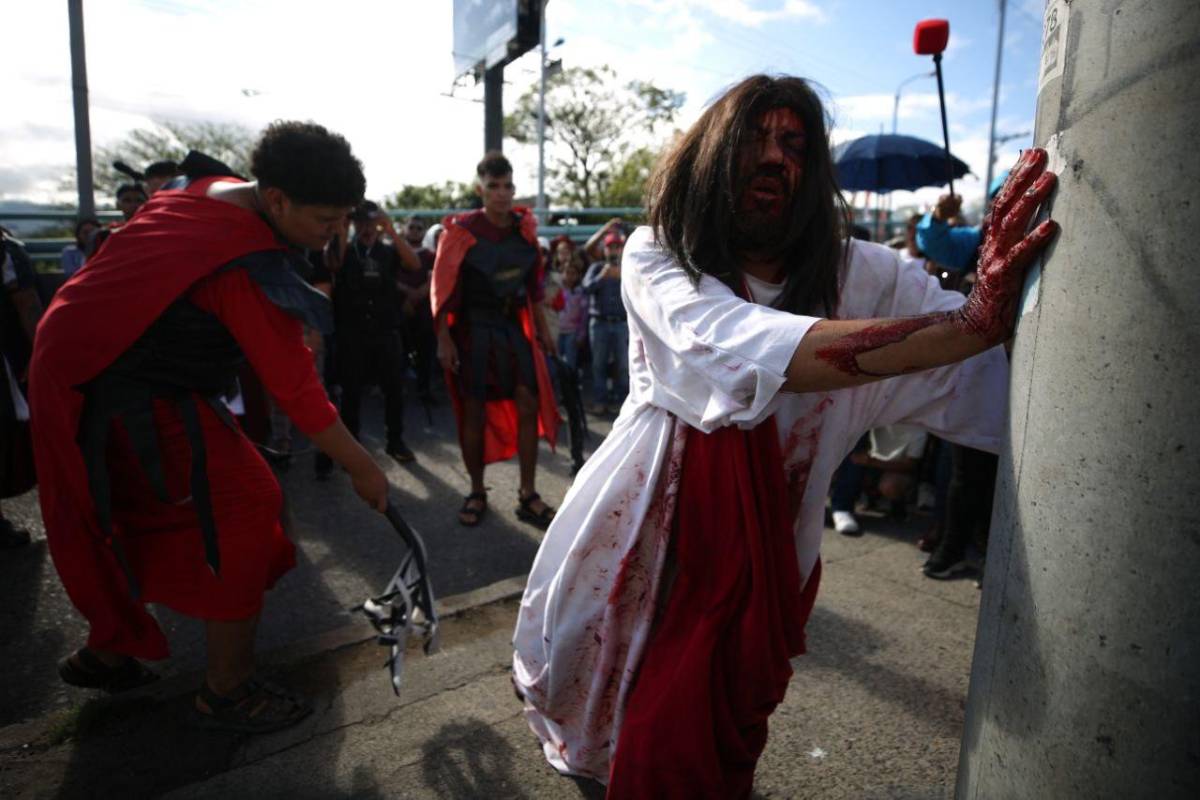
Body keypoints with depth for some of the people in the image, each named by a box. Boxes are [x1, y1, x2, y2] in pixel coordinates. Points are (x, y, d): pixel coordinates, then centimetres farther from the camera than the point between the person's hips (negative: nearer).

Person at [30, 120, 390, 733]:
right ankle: (227, 691, 6)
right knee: (244, 510, -6)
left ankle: (103, 652, 39)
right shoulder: (250, 268, -27)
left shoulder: (213, 192, 3)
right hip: (130, 400, -10)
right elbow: (297, 390, -26)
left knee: (146, 518, 21)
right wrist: (362, 469, -18)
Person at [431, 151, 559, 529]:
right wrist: (444, 339, -12)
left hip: (514, 327, 4)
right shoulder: (461, 229, -9)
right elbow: (444, 288, -8)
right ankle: (477, 492, 18)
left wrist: (541, 329, 13)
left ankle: (528, 496, 7)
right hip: (474, 329, -4)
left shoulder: (524, 227, 4)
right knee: (475, 411, 2)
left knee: (529, 404, -2)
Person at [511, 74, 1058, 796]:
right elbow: (767, 351, -33)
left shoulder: (855, 273, -5)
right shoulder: (654, 258, -13)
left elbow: (996, 380, -11)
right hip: (649, 539, 0)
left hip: (763, 551, 1)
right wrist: (971, 322, -39)